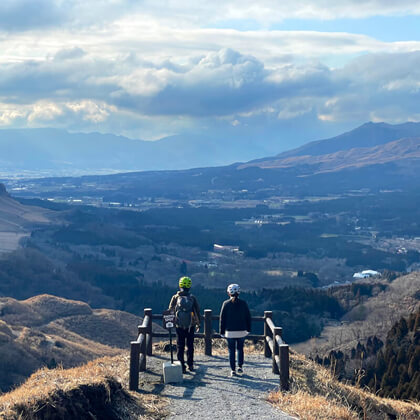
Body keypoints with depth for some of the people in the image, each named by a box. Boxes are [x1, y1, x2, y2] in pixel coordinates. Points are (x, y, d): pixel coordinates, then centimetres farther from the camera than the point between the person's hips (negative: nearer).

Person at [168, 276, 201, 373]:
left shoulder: (175, 297, -6)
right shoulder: (192, 298, -6)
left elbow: (170, 310, 1)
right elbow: (197, 311, 0)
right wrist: (198, 323, 13)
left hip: (179, 326, 0)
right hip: (190, 326, 0)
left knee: (180, 346, 8)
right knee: (190, 345, 14)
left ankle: (182, 366, 5)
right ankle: (190, 365, 19)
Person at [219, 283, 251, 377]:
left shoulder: (226, 304, -6)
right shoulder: (243, 303, -1)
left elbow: (222, 318, -3)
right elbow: (248, 317, 4)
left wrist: (222, 331, 4)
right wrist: (248, 329, 15)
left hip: (230, 332, -1)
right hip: (242, 331, 2)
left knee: (231, 351, 6)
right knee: (240, 349, 18)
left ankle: (233, 370, 5)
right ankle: (240, 367, 17)